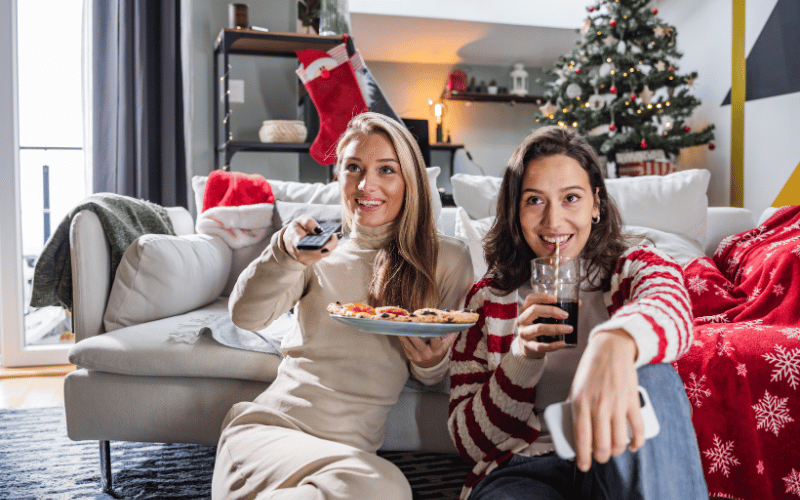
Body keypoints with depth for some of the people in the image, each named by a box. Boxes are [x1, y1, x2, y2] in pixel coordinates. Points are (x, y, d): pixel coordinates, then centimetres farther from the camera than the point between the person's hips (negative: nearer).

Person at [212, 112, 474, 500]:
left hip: (350, 448, 2)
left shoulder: (446, 259, 7)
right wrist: (285, 254, -23)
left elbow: (436, 377, 15)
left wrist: (432, 361, -10)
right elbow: (246, 317, -4)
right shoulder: (322, 248, 10)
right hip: (266, 425, -1)